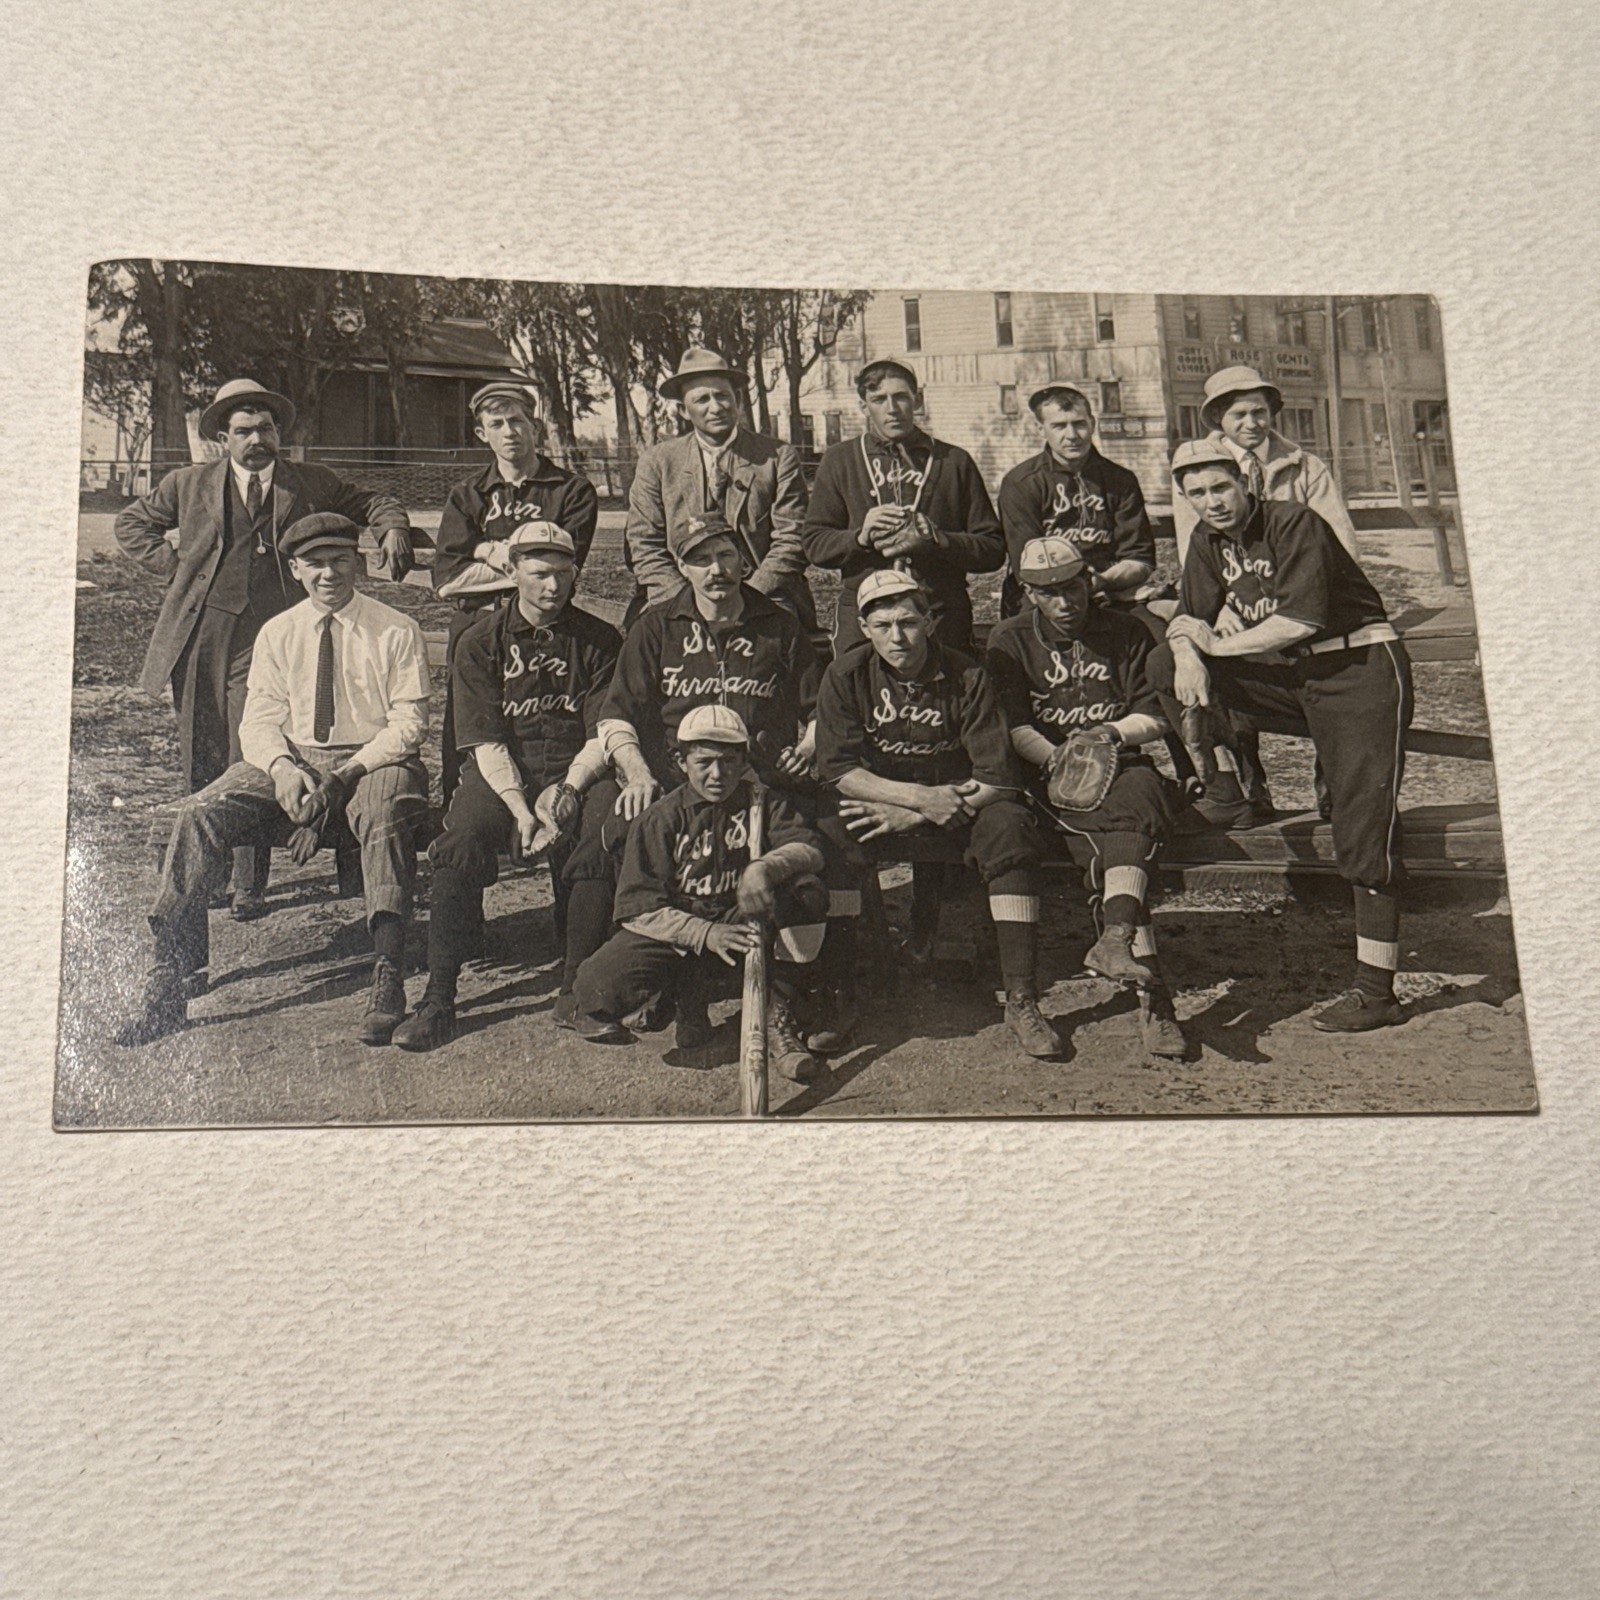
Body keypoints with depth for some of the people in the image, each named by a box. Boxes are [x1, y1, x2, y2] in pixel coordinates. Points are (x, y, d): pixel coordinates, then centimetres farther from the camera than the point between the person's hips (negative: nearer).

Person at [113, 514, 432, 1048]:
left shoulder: (396, 631, 2)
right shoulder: (277, 634, 14)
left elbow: (408, 723, -5)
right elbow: (259, 719, 8)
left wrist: (345, 776, -20)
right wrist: (282, 767, -16)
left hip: (374, 762, -3)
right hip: (292, 761, 4)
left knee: (385, 809, -39)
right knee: (201, 813, -21)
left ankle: (386, 977, -42)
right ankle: (167, 981, -21)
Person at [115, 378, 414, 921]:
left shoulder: (312, 484, 10)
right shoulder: (189, 485, 13)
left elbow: (373, 504, 20)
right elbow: (130, 524, 25)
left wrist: (393, 530, -2)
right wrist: (174, 565, 11)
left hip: (266, 639, -2)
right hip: (197, 638, 2)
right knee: (200, 763, 8)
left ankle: (247, 887, -1)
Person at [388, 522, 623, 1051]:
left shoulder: (599, 640, 7)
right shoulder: (481, 641, 6)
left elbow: (603, 737, 2)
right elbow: (486, 742, -3)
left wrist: (566, 788, -18)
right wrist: (522, 810, -19)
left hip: (575, 771, 0)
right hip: (499, 774, 0)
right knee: (460, 845, -29)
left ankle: (579, 987, -18)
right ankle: (438, 998, -22)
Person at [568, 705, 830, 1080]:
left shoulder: (762, 802, 1)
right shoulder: (661, 819, -6)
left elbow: (809, 849, -14)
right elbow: (638, 908, -13)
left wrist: (766, 866, -38)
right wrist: (706, 934, -28)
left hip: (740, 922, 1)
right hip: (673, 932, -1)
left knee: (807, 893, -27)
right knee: (599, 985, -28)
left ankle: (776, 1016, -16)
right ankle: (687, 996, 5)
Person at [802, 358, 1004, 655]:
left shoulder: (955, 462, 12)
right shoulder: (839, 461, 14)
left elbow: (993, 551, 8)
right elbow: (815, 544, 10)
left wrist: (936, 539, -9)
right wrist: (861, 536, -9)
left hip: (943, 618, 0)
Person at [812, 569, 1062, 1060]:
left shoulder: (966, 677, -11)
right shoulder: (846, 676, -7)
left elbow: (998, 779, -16)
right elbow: (838, 770, -13)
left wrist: (913, 817, -23)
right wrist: (920, 797, -24)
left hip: (958, 798, 0)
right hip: (878, 800, 1)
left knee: (1008, 827, -31)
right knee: (830, 833, -32)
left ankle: (1022, 999, -29)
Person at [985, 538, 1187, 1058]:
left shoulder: (1124, 633, 14)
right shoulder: (1010, 641, 10)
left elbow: (1154, 717, 11)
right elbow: (1013, 727, -1)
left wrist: (1114, 732, -10)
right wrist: (1056, 756, -17)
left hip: (1119, 766, 2)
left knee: (1137, 797, -37)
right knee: (1114, 833, -33)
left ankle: (1116, 938, -55)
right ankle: (1151, 989, -45)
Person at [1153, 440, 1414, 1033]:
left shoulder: (1295, 525, -14)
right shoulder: (1209, 540, 9)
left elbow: (1300, 620, -23)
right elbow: (1191, 615, 5)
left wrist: (1218, 644, -14)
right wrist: (1187, 652, -18)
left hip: (1362, 668, -7)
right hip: (1291, 675, 7)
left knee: (1363, 828, -11)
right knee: (1167, 667, -5)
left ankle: (1376, 991, -7)